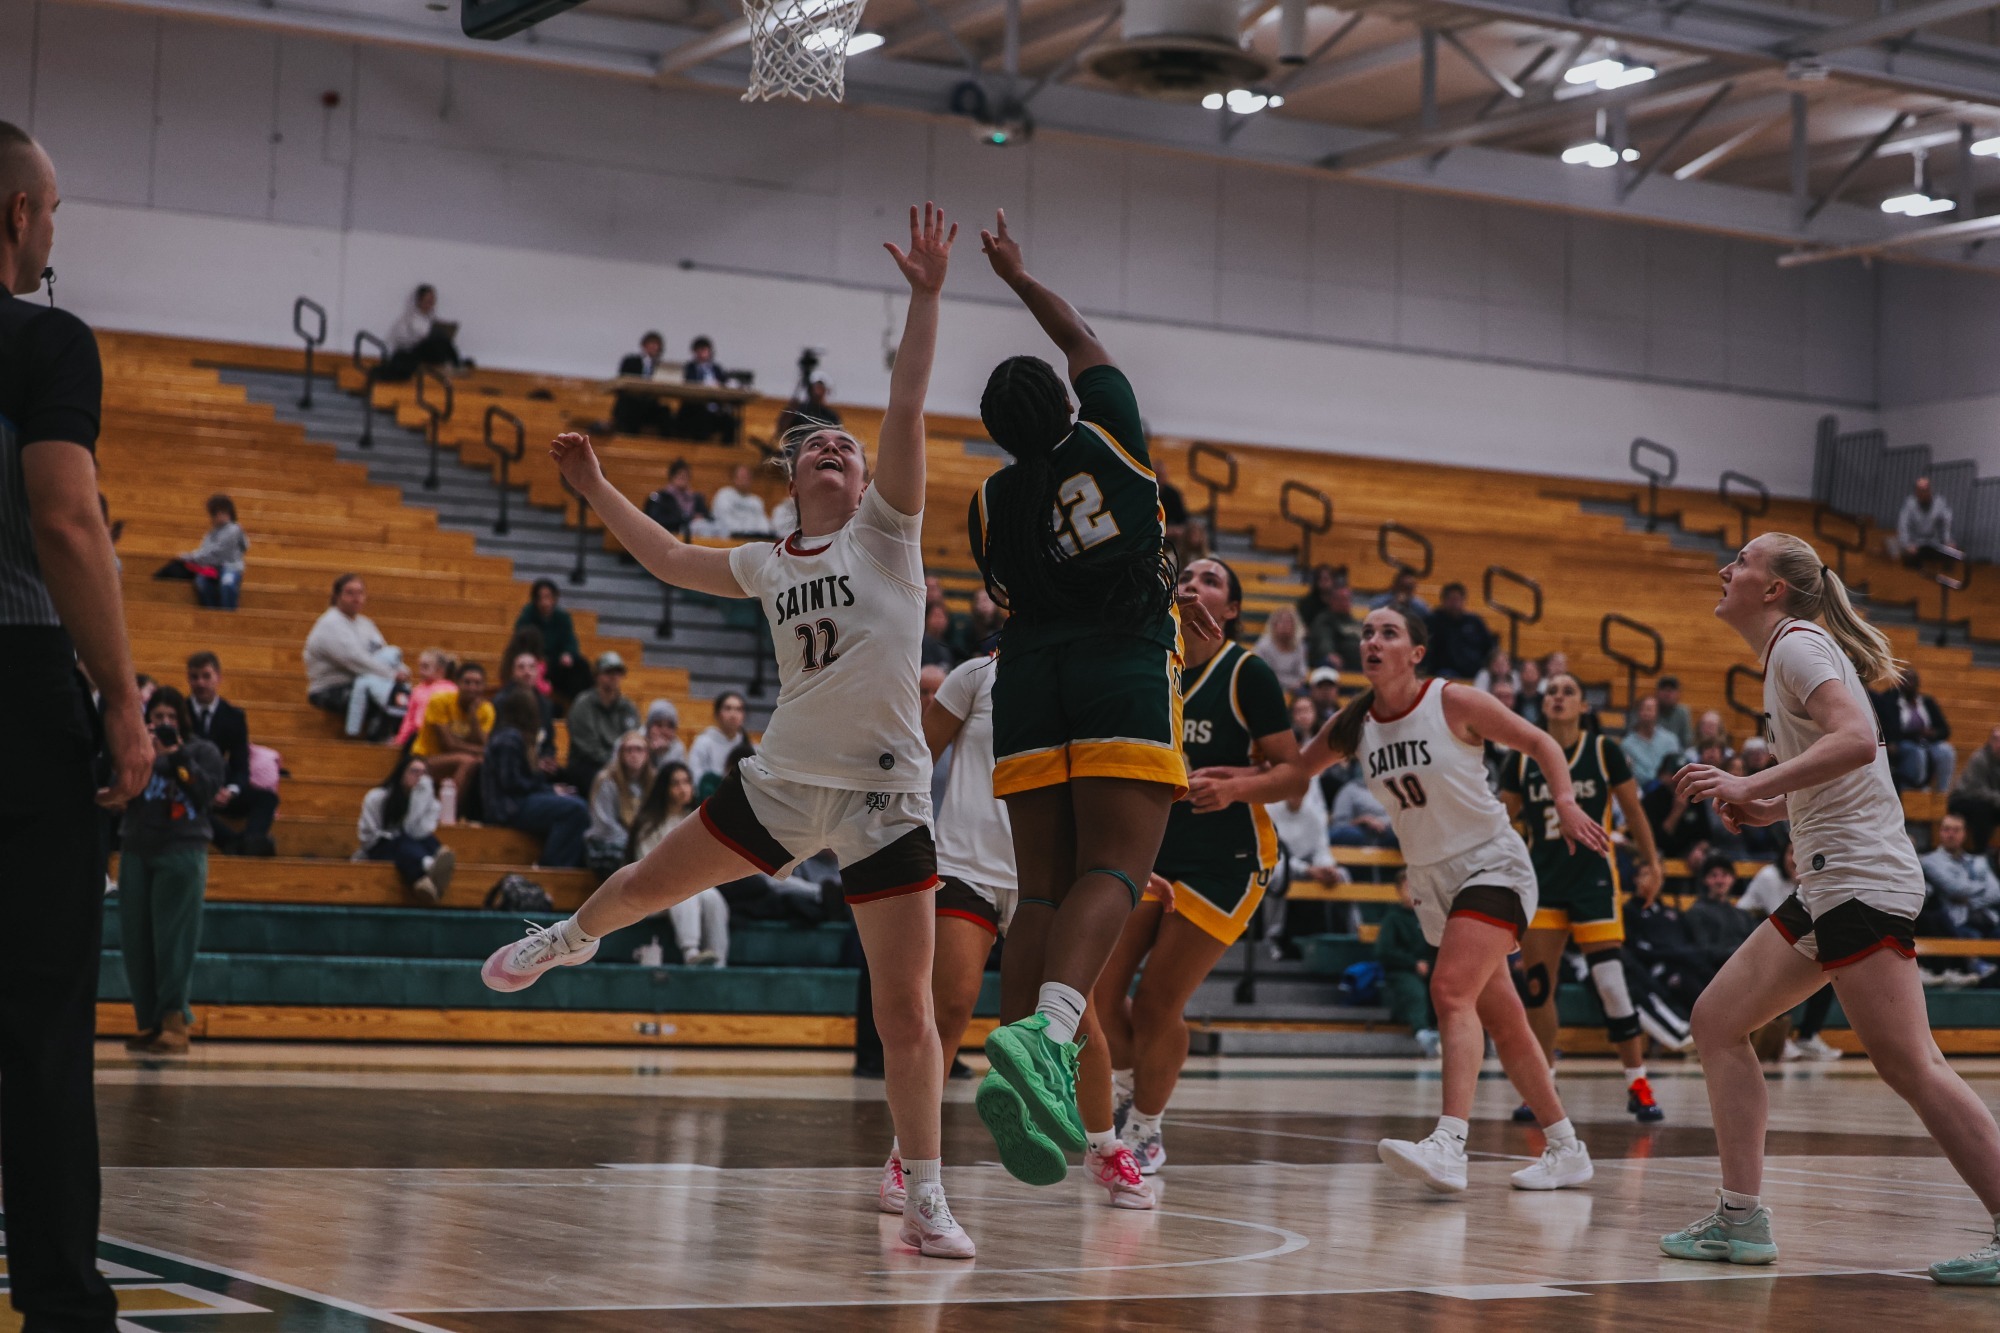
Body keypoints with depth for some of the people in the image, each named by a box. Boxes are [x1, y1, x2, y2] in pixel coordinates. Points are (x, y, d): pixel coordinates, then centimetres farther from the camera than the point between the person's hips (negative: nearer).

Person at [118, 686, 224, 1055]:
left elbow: (207, 792, -7)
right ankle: (148, 1022, 4)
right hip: (136, 851, 3)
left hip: (182, 852, -3)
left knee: (174, 937, -10)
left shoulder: (201, 750, 7)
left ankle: (175, 1021, -13)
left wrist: (178, 756, -11)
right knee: (137, 939, -1)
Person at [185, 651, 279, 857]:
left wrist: (231, 791, -21)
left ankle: (252, 842, -55)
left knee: (267, 798, -24)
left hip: (220, 790, 3)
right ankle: (239, 843, -58)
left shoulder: (234, 716, 9)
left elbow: (241, 767, 4)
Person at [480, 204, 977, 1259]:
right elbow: (672, 560, 27)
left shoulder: (886, 531, -1)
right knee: (649, 882, 19)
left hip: (885, 796, -4)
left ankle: (927, 1199, 0)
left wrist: (925, 297, -19)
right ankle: (571, 938, 55)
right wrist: (596, 489, 29)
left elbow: (906, 409, -12)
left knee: (905, 1008, -7)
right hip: (784, 778, 4)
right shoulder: (770, 564, 11)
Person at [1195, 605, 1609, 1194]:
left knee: (1451, 990, -24)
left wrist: (1566, 803, -21)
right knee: (1501, 1018, 10)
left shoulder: (1454, 702, -14)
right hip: (1432, 880, 6)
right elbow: (1295, 770, 5)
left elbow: (1541, 745, -6)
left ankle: (1449, 1146, -34)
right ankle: (1566, 1149, 21)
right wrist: (1232, 786, -11)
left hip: (1492, 864, -6)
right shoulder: (1356, 722, 0)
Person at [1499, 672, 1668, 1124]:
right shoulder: (1523, 759, 3)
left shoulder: (1603, 751, -2)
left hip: (1593, 877, -3)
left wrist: (1651, 860, 1)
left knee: (1610, 982, -9)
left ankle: (1638, 1087, 0)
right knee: (1535, 985, 1)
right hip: (1542, 879, 3)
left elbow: (1632, 809, 5)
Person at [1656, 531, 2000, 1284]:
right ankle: (1741, 1221, 8)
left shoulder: (1800, 645, -10)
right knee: (1717, 1021, 8)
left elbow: (1857, 742, -27)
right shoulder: (1790, 654, 19)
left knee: (1910, 1066, -13)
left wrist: (1752, 787, -28)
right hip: (1829, 884, 11)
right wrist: (1773, 809, 12)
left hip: (1860, 880, -11)